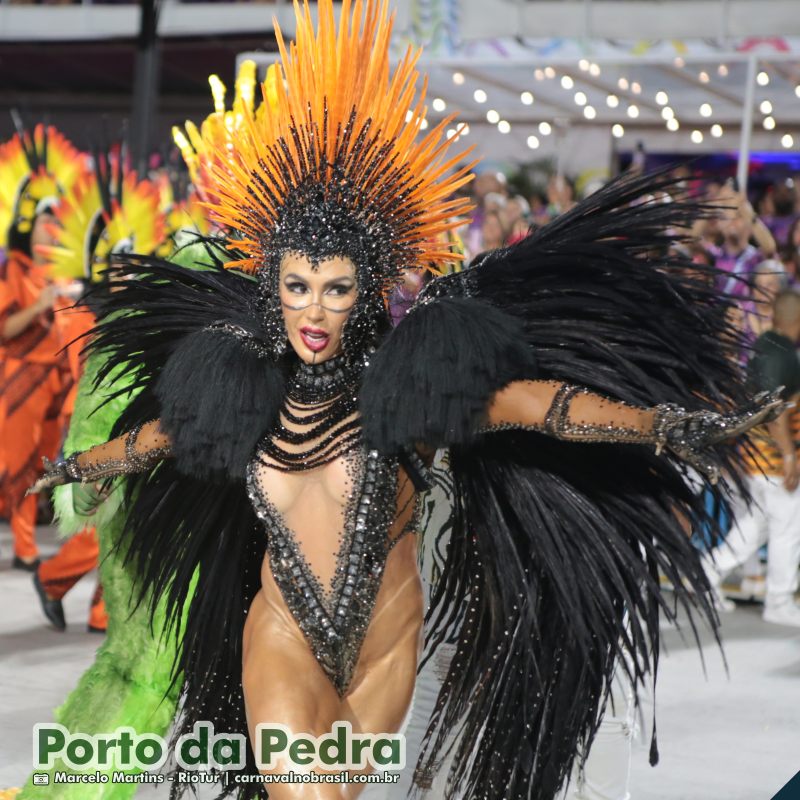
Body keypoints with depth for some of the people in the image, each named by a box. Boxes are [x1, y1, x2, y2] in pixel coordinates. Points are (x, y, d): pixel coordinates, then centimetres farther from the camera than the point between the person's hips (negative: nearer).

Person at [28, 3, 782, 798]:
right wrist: (76, 464, 37)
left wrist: (664, 424, -38)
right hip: (281, 646, 0)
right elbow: (154, 436, 18)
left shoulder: (405, 383, -11)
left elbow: (534, 401, -24)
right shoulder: (242, 393, -2)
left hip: (383, 649, 0)